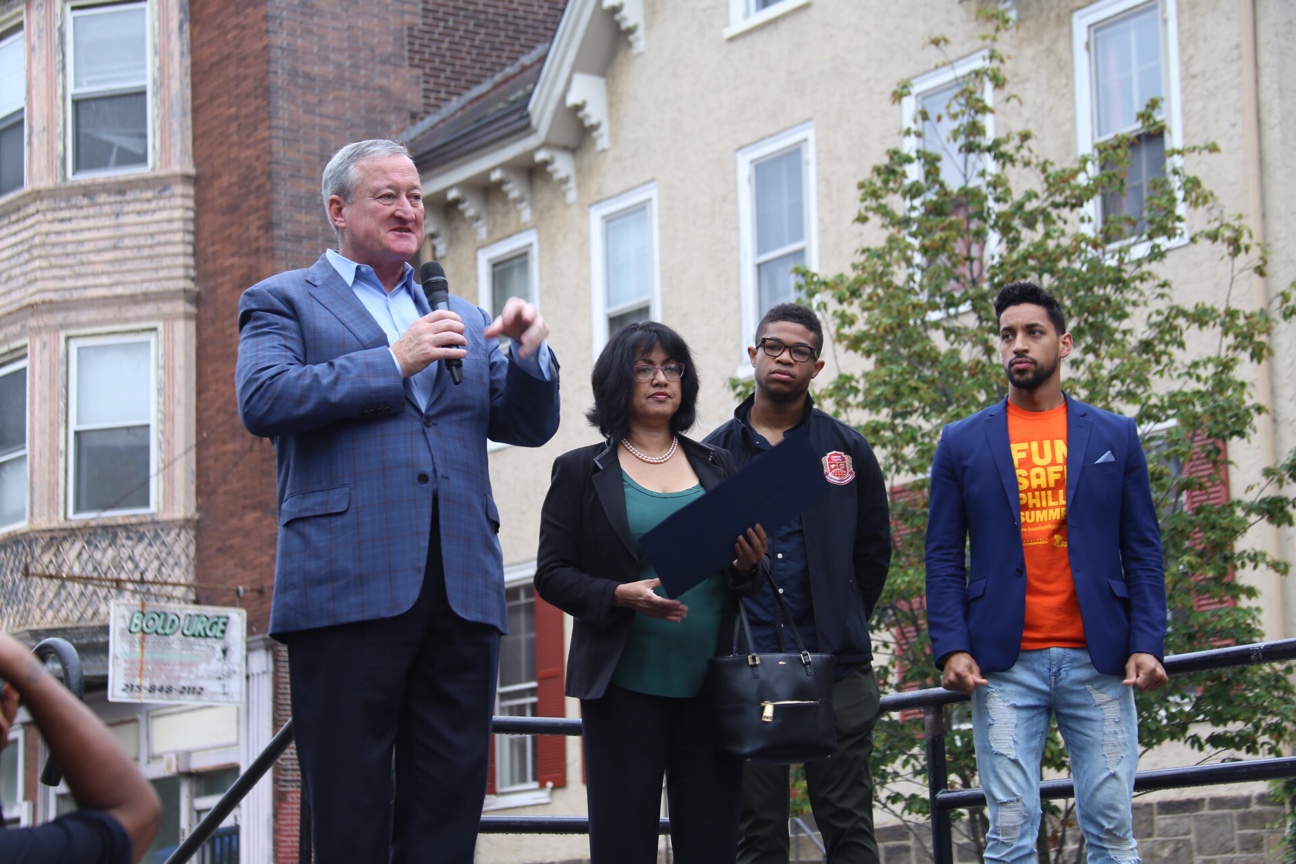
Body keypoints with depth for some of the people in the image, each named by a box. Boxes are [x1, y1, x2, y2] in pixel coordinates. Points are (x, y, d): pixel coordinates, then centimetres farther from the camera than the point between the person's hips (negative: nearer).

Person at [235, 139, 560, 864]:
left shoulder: (462, 318, 25)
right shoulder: (285, 302, 10)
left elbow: (529, 425, 18)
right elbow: (263, 400, -7)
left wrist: (531, 355, -2)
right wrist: (394, 362, -9)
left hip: (462, 588, 5)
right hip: (350, 585, -5)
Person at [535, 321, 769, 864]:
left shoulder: (718, 468, 16)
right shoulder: (582, 471, 6)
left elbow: (750, 575, 18)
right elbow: (552, 574, 1)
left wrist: (749, 566, -5)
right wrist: (619, 596, -16)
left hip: (711, 684, 3)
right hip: (626, 684, -3)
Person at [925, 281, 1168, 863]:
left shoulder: (1114, 437, 10)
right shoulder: (962, 443, 9)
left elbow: (1142, 552, 8)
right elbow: (943, 557, 6)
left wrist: (1147, 644, -4)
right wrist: (951, 648, -6)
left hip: (1098, 661, 1)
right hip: (1003, 664, 0)